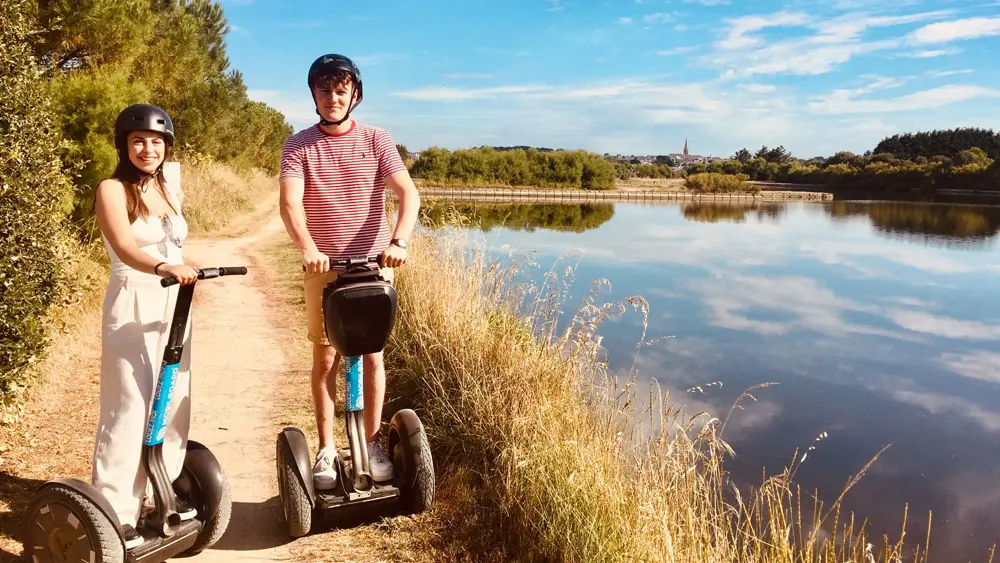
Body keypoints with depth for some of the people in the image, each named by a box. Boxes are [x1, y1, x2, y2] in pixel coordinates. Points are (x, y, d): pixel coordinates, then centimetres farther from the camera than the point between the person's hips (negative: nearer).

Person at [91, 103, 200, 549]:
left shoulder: (171, 192, 11)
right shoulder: (112, 190, -9)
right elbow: (124, 248, -26)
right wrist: (164, 267, -43)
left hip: (174, 304, 7)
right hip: (132, 306, -6)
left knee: (173, 404, 11)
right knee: (130, 409, -6)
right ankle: (115, 512, 4)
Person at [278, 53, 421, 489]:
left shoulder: (376, 140, -1)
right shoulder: (298, 146, -2)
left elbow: (408, 193, -12)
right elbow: (290, 203, -16)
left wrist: (398, 241, -30)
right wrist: (307, 248, -35)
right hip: (323, 267, 0)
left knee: (372, 355, 7)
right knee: (326, 358, 7)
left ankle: (373, 443, 20)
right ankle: (326, 449, 19)